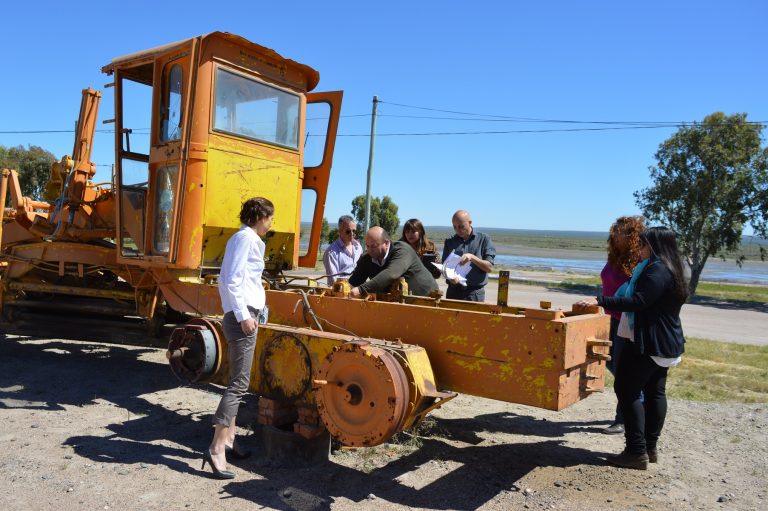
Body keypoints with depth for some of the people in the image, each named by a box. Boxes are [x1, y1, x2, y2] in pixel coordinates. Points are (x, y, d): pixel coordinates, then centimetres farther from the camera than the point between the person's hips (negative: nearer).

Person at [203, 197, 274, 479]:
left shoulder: (241, 238, 19)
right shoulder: (247, 237, -9)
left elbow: (225, 279, 21)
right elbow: (233, 280, -18)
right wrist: (243, 315, -20)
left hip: (238, 314, 10)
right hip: (243, 314, -10)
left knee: (237, 381, 14)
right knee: (239, 383, -11)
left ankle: (228, 439, 21)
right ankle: (216, 449, -10)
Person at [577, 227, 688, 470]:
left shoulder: (657, 270, -18)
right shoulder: (670, 269, 15)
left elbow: (638, 301, -28)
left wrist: (600, 301, -30)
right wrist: (609, 305, 25)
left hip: (649, 344, -11)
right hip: (666, 344, 11)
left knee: (627, 390, -6)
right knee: (655, 392, 13)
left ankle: (637, 452, -4)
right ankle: (650, 448, 21)